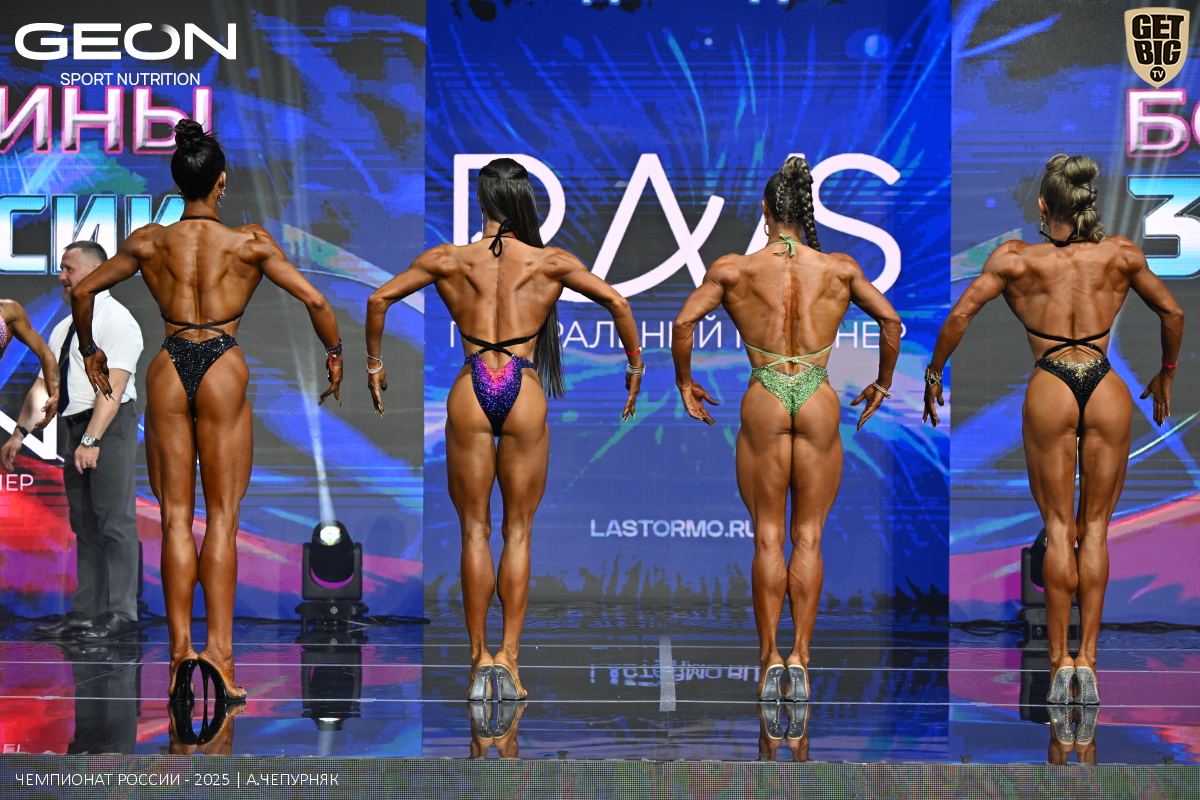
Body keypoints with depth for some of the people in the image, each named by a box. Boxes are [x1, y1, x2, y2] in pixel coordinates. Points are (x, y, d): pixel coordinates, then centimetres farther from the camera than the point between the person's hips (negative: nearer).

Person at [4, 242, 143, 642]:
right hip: (73, 428, 8)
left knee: (114, 521, -7)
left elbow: (112, 387, -18)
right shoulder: (65, 327, 17)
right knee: (83, 524, 9)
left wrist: (91, 440, -26)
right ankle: (85, 612, 12)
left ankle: (120, 613, -5)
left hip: (110, 428, -8)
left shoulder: (116, 321, -9)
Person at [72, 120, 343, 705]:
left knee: (176, 518, 6)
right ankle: (219, 648, -8)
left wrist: (90, 351, 28)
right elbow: (315, 301, -1)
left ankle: (180, 646, -2)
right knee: (222, 516, 1)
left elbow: (83, 291, 12)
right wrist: (334, 353, 16)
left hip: (168, 371, 2)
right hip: (224, 370, -2)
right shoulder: (250, 243, -2)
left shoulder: (148, 242, 3)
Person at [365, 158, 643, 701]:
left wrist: (375, 362, 16)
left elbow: (380, 299, 4)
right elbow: (616, 302, 1)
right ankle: (508, 657, 0)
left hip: (470, 392, 0)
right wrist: (635, 363, 14)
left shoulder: (447, 260, 4)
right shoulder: (550, 262, 3)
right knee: (518, 530, 7)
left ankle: (479, 659, 6)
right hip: (524, 393, 0)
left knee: (475, 530, 8)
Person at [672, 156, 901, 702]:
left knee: (768, 536, 6)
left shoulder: (734, 269, 0)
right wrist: (883, 383, 17)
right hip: (819, 402, 1)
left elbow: (683, 322, -7)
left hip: (764, 401, -1)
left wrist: (684, 381, 7)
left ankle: (769, 659, 2)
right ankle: (800, 658, 0)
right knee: (808, 537, 6)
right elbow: (890, 320, 4)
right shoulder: (839, 268, 4)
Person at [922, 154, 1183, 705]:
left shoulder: (1015, 259, 5)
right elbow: (1172, 313, 18)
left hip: (1049, 389, -1)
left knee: (1059, 528, 6)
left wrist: (933, 374, 11)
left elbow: (959, 315, -2)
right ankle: (1087, 660, 1)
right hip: (1107, 390, 1)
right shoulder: (1121, 255, 11)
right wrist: (1166, 374, 32)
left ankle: (1059, 662, 1)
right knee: (1095, 528, 8)